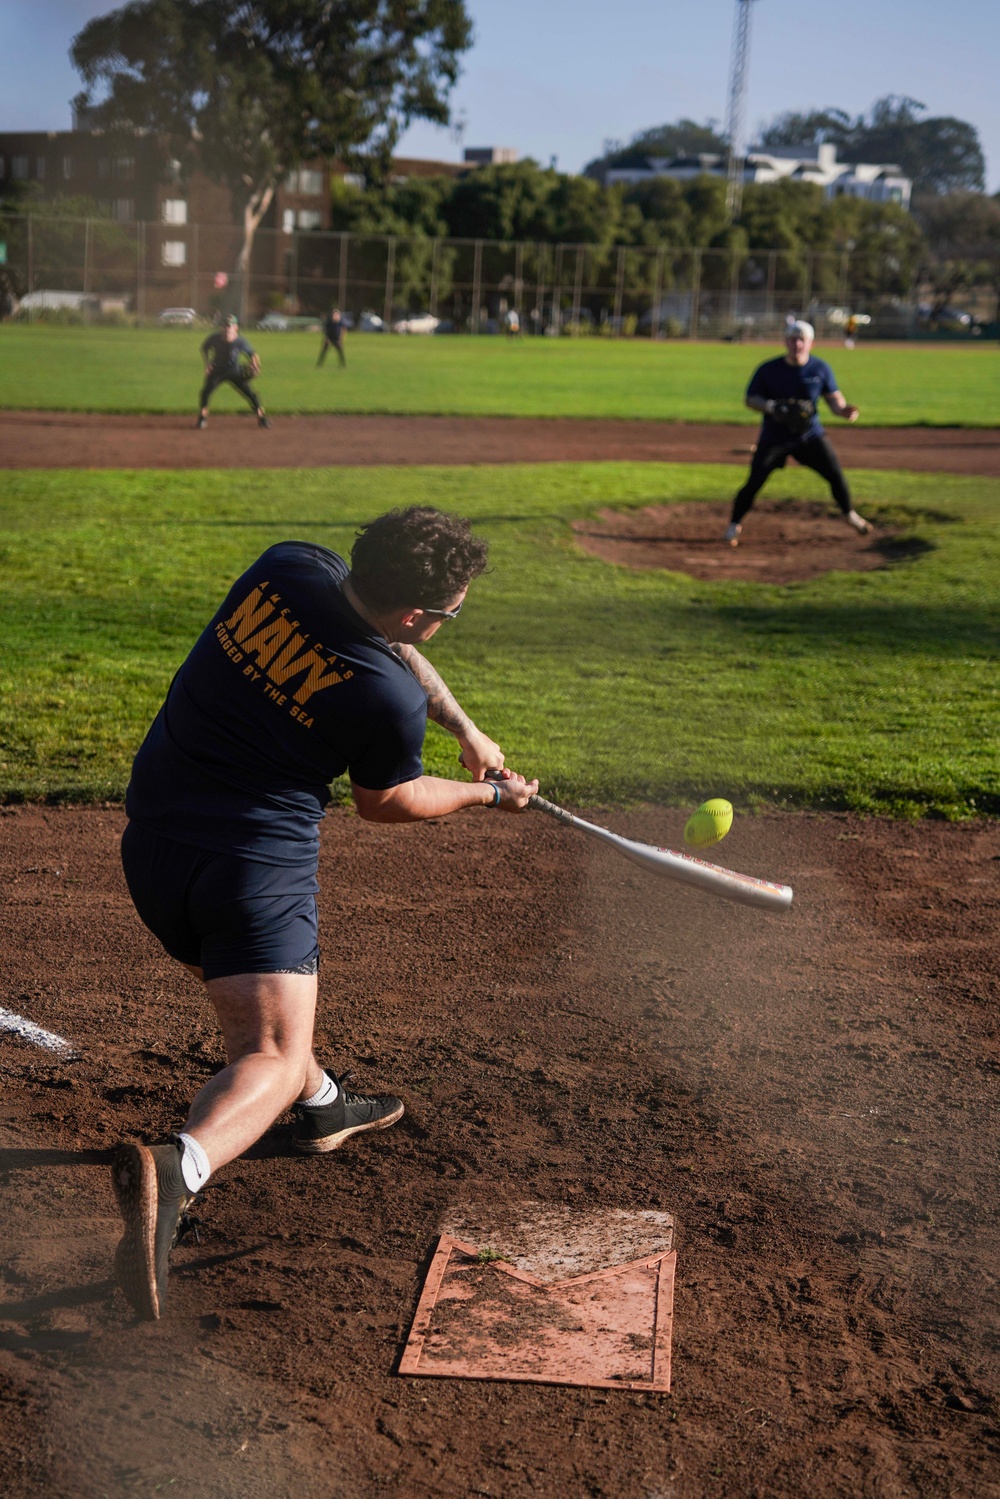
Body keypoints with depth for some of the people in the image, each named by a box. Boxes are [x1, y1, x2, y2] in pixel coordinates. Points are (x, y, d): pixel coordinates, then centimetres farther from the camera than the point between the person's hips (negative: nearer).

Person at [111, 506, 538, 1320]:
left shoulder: (289, 566, -4)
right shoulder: (390, 700, -20)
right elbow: (384, 802, 2)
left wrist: (468, 730, 17)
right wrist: (487, 794, 16)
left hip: (152, 844, 8)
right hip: (259, 863, -8)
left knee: (252, 996, 29)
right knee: (275, 1052, -8)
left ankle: (321, 1105, 52)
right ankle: (176, 1167, -35)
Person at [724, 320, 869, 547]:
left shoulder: (820, 368, -4)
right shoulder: (768, 370, -9)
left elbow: (834, 398, -1)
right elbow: (750, 399, -5)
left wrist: (843, 410, -24)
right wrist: (771, 406, -26)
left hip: (810, 435, 2)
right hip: (773, 438, -2)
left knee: (836, 475, -4)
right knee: (754, 483, -10)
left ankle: (849, 514, 24)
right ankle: (734, 524, 12)